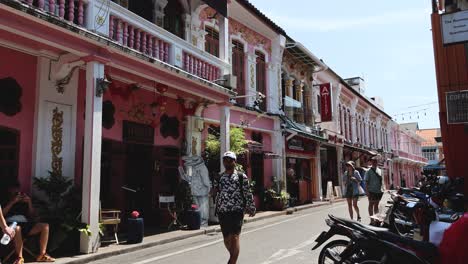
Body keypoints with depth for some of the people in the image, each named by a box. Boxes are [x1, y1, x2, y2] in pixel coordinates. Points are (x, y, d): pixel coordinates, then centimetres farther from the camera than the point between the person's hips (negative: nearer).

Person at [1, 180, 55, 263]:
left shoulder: (23, 201, 28)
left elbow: (32, 215, 20)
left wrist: (29, 202, 8)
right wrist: (13, 202, -5)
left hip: (25, 224, 4)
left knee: (45, 226, -18)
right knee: (17, 228, -41)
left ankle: (42, 255, -21)